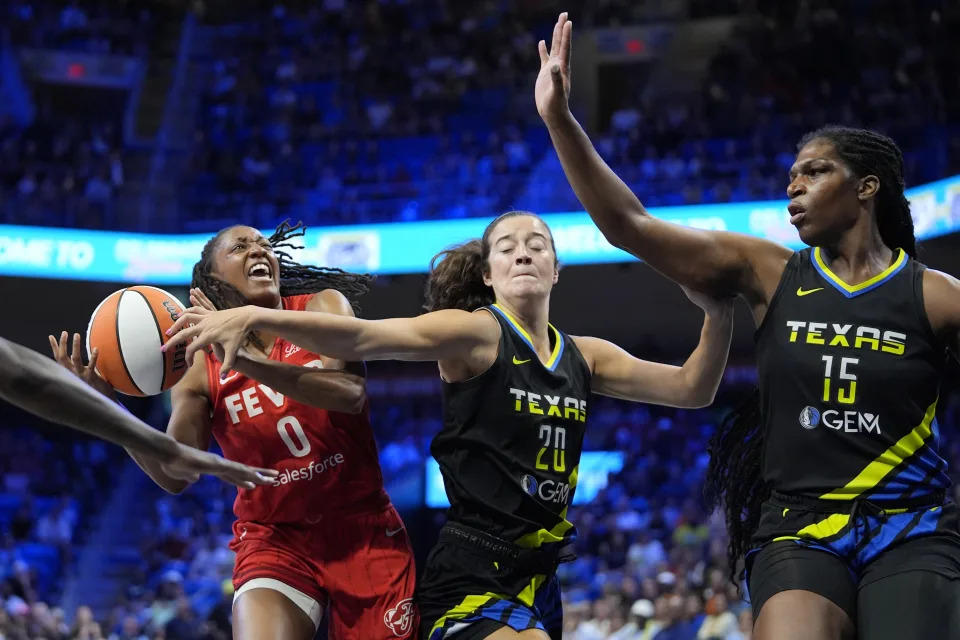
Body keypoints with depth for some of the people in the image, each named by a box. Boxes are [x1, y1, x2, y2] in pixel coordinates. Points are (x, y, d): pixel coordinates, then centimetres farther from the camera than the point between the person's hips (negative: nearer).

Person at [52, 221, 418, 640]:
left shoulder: (323, 306, -5)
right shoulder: (199, 367, -2)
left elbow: (350, 392, -23)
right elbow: (174, 476, -5)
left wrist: (244, 359, -34)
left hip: (362, 529, 1)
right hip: (274, 539, 0)